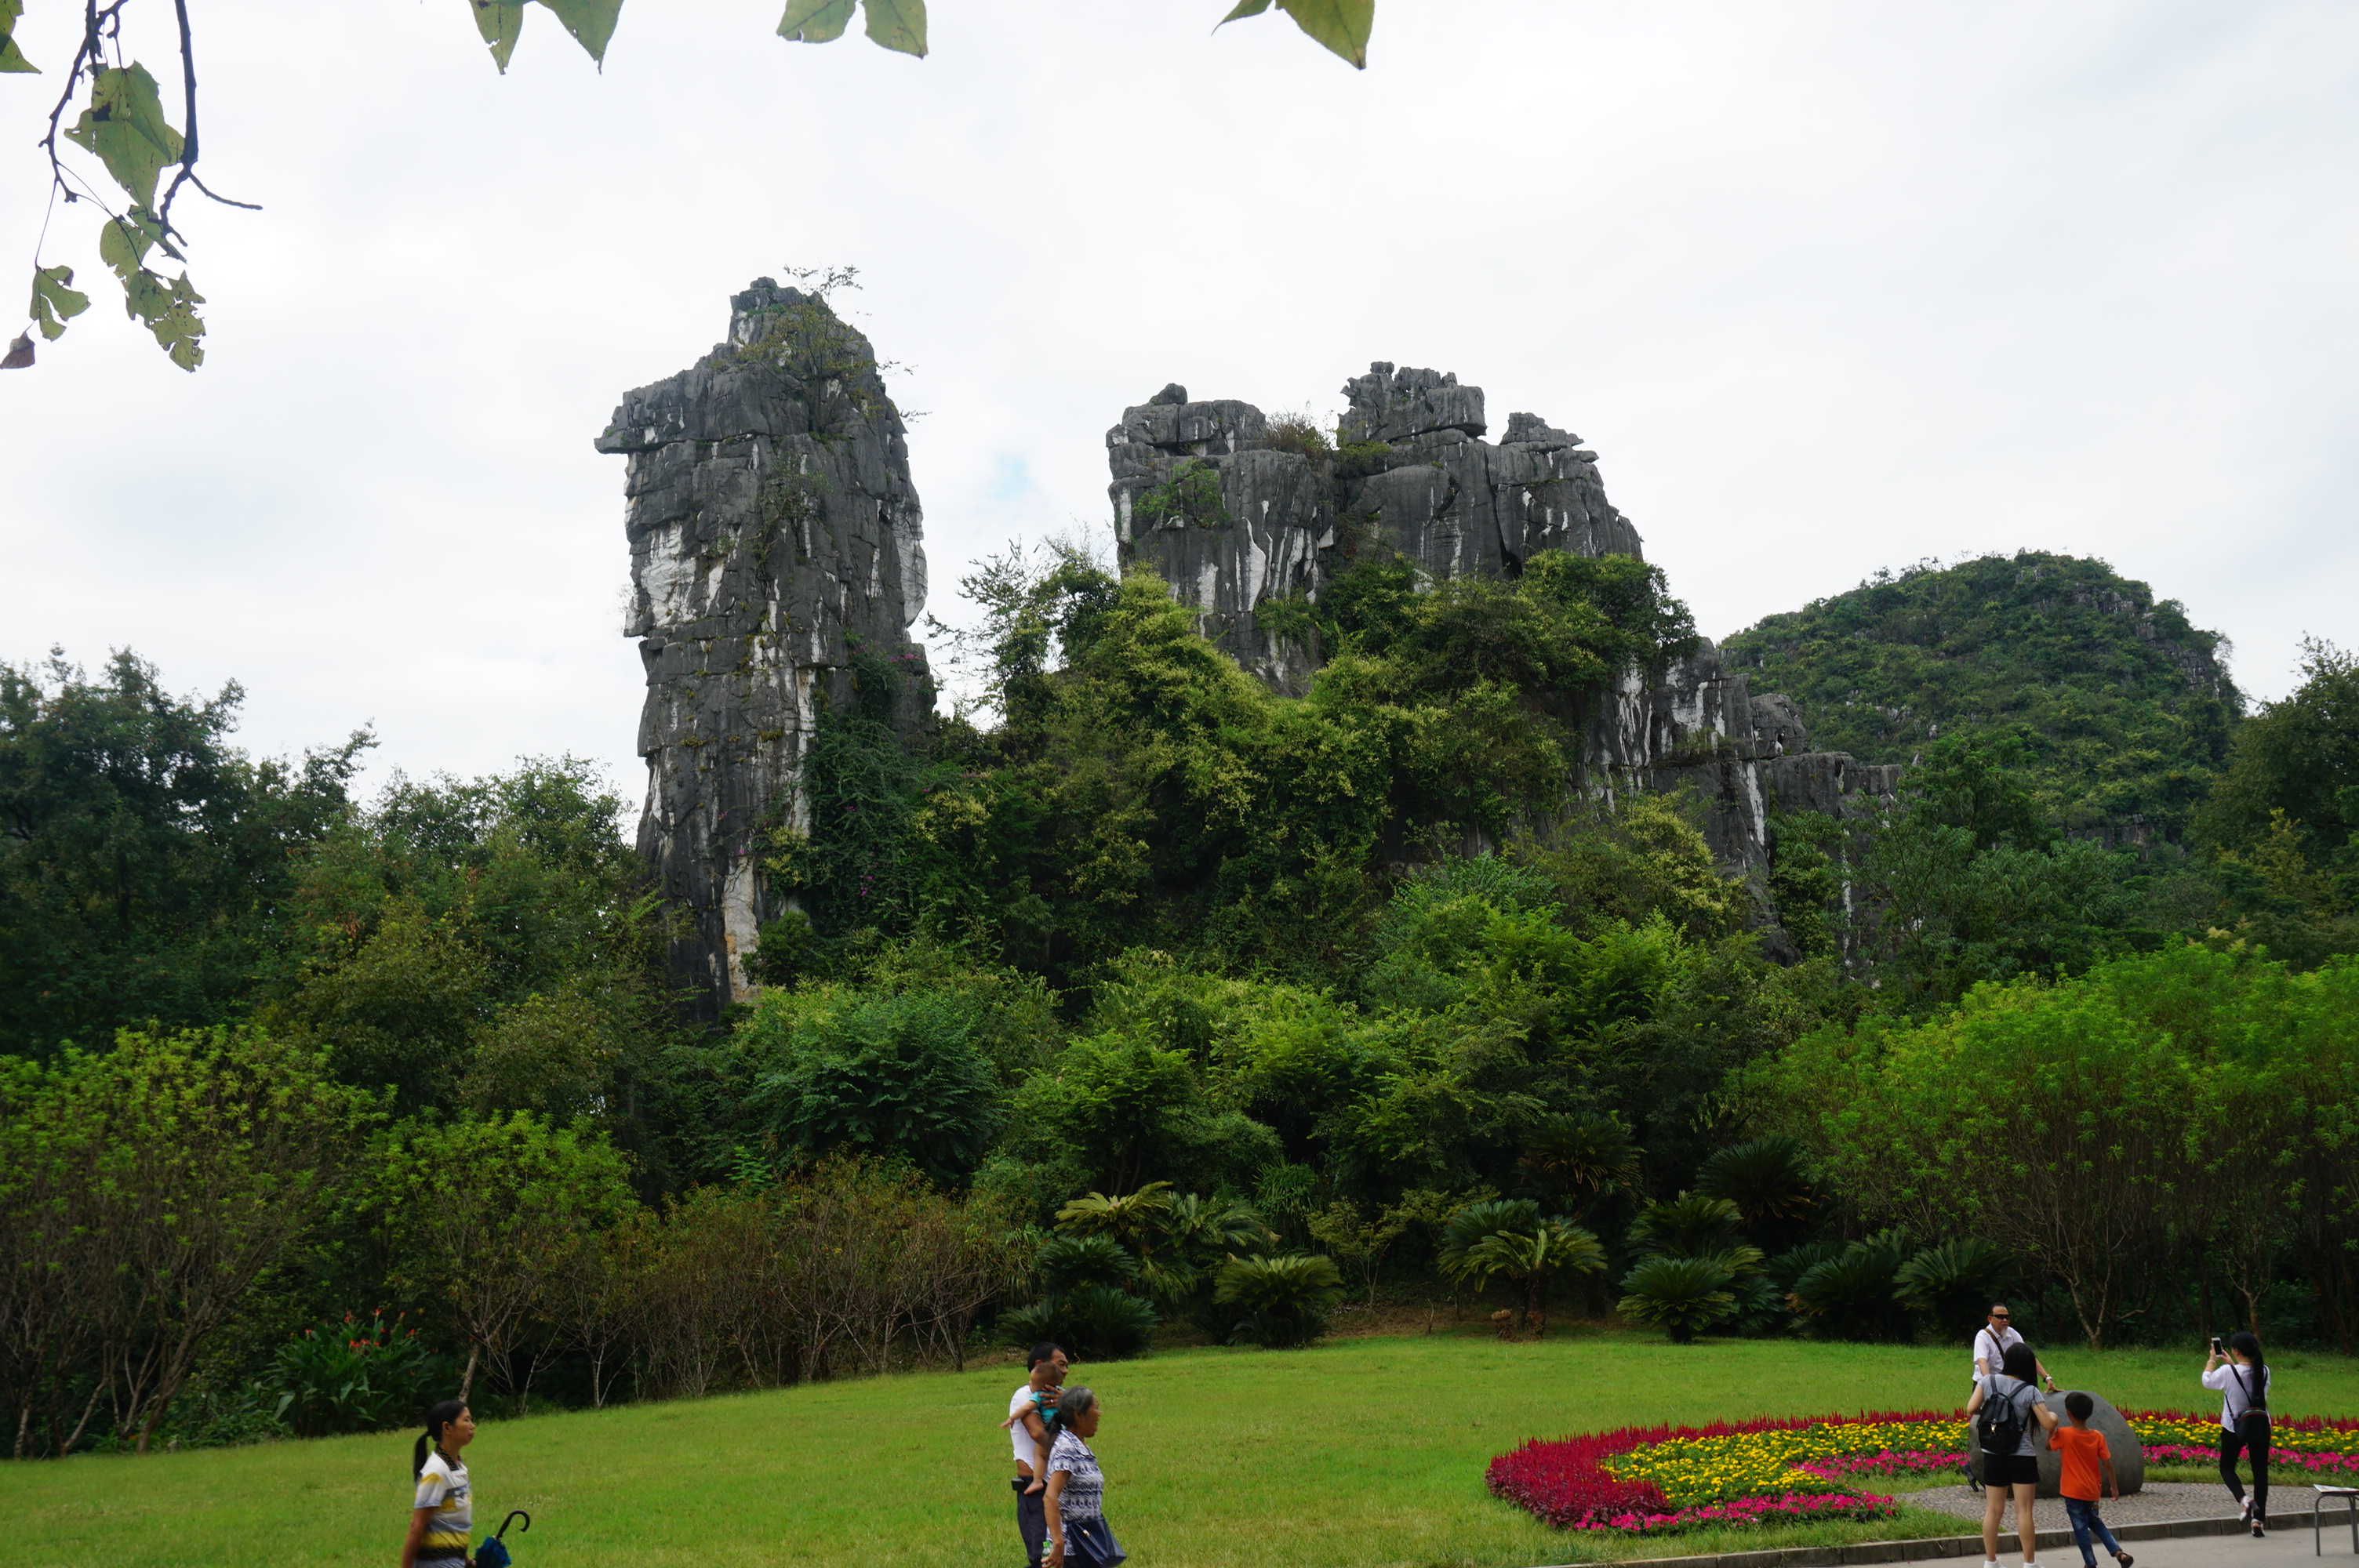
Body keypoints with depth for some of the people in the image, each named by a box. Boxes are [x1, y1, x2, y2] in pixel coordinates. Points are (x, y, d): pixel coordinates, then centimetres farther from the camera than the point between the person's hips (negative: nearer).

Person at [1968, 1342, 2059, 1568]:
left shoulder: (1988, 1381, -3)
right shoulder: (2029, 1391, -11)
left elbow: (1970, 1409, -6)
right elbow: (2049, 1424, -12)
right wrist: (2053, 1416, 11)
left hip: (1992, 1455, 3)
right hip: (2022, 1457, -3)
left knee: (1994, 1509, 10)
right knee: (2024, 1511, 3)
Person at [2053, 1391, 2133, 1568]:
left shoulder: (2064, 1434, -17)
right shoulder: (2098, 1437, -7)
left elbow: (2048, 1446, 1)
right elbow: (2107, 1464, -4)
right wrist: (2114, 1487, 8)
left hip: (2073, 1492, -4)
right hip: (2092, 1491, 4)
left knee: (2080, 1528, 5)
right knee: (2095, 1522, 24)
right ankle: (2118, 1552, 11)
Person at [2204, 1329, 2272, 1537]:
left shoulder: (2228, 1372, -18)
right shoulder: (2264, 1371, -6)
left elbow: (2207, 1381, 1)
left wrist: (2213, 1359, 14)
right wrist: (2231, 1364, 23)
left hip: (2235, 1427, -3)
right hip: (2260, 1425, 3)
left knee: (2227, 1468, 13)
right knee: (2260, 1471, 11)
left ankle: (2244, 1499, -14)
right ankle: (2258, 1519, 7)